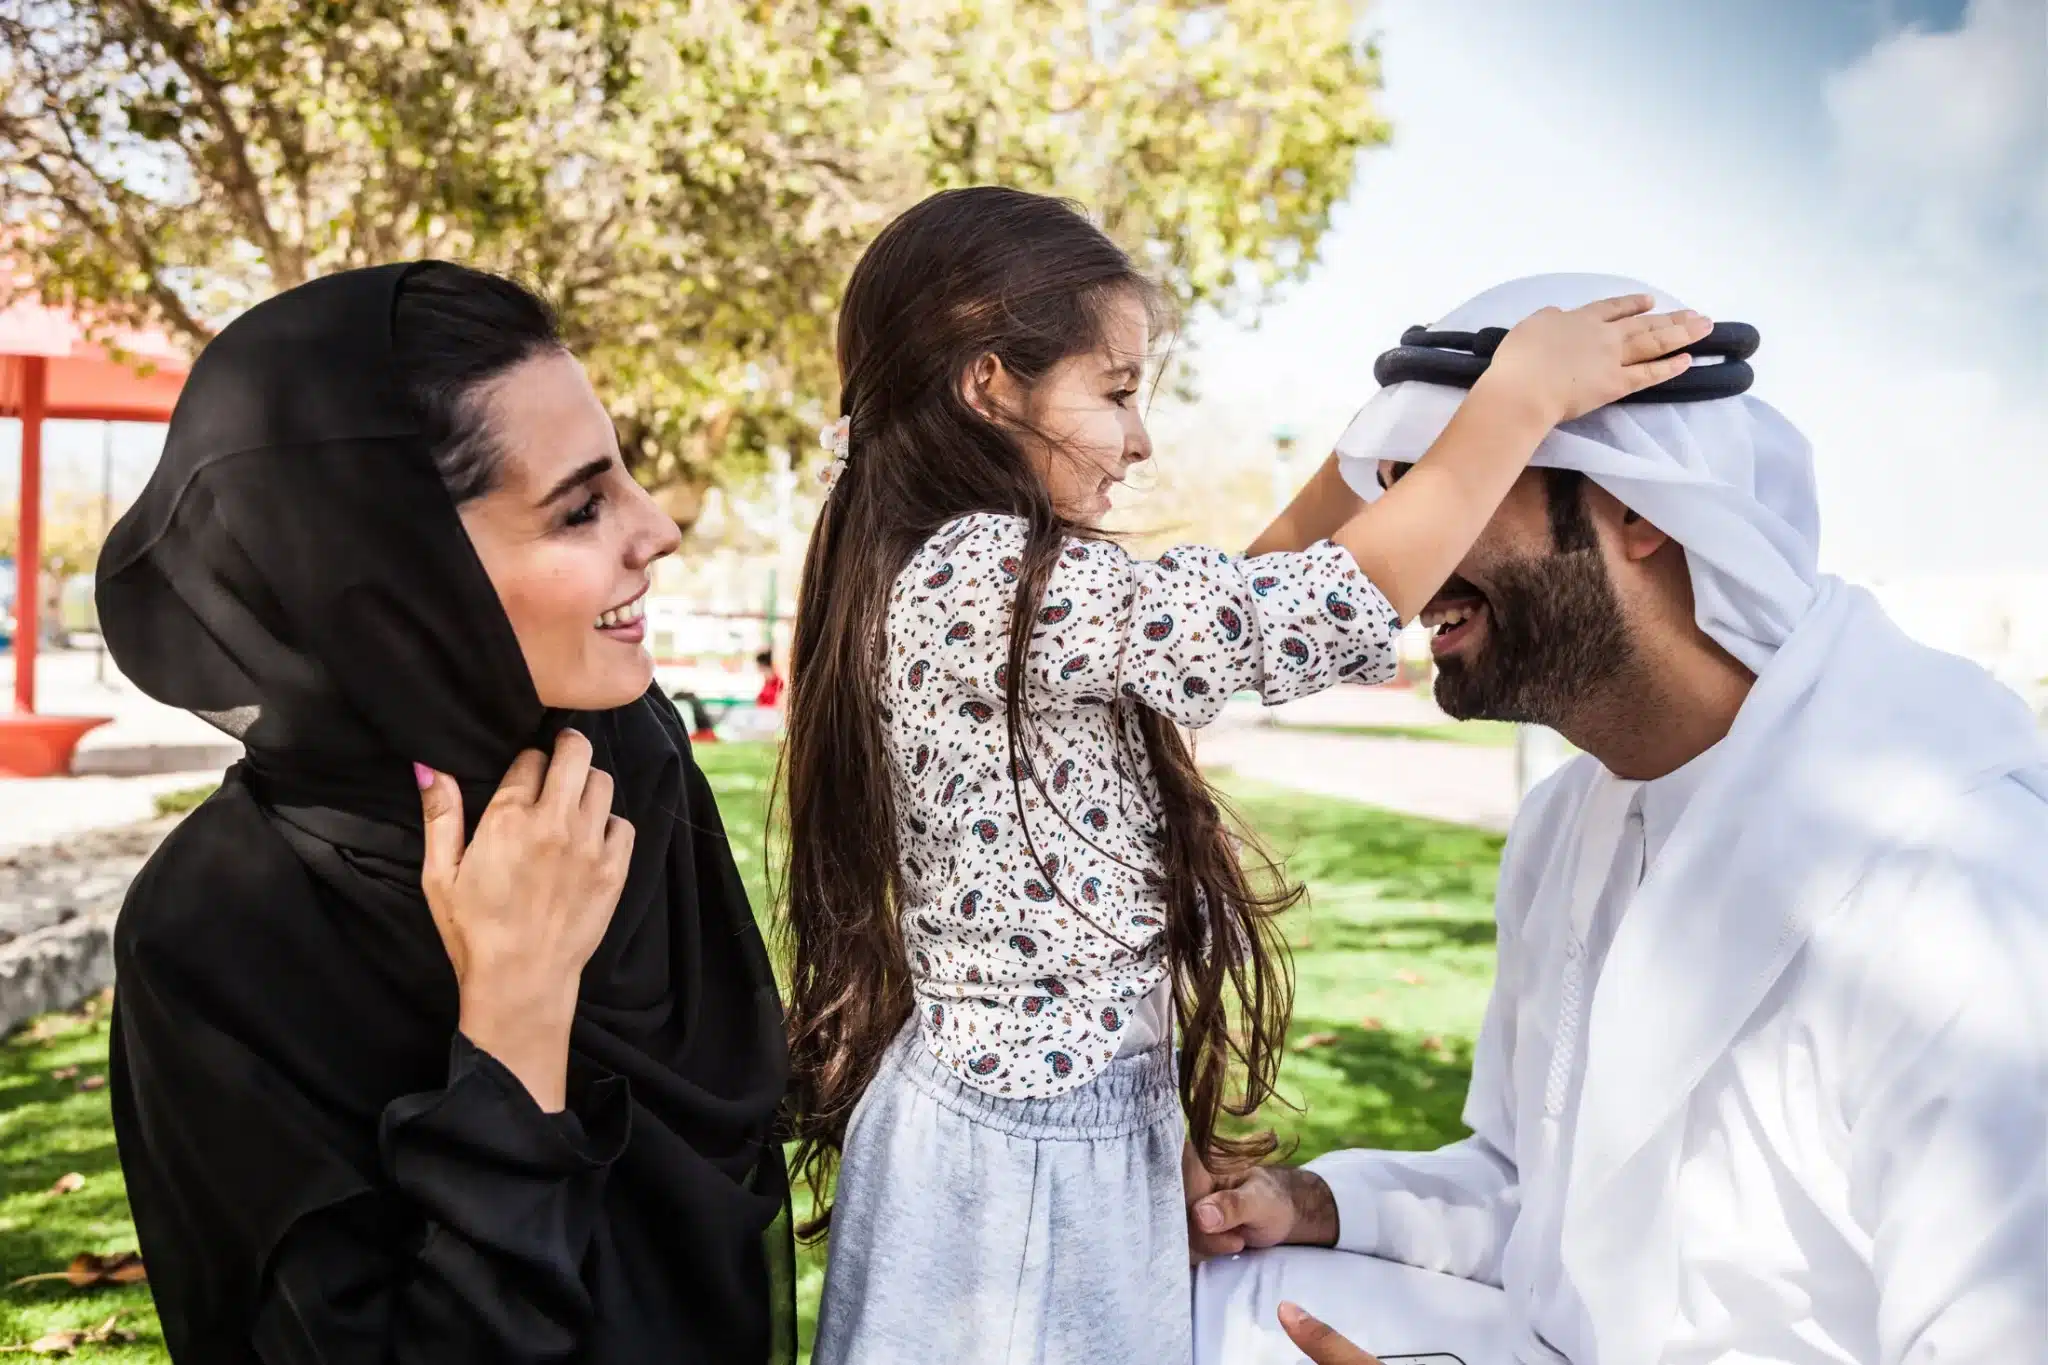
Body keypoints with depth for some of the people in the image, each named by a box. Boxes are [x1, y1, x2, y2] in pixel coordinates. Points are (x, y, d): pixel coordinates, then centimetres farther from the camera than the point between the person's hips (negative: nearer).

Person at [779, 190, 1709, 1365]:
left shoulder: (952, 572, 5)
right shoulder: (998, 582, -24)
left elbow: (1221, 610, 13)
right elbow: (1318, 617, -26)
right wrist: (1522, 396, -15)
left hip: (1023, 1100, 9)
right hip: (1030, 1145, -9)